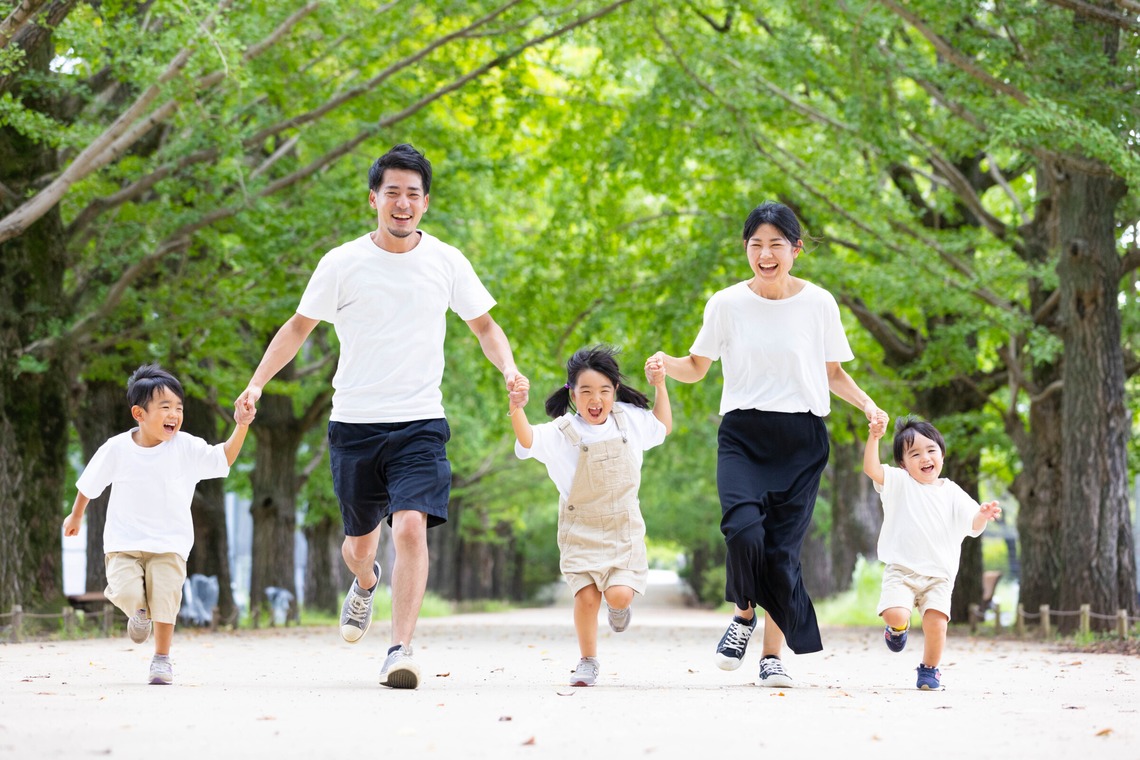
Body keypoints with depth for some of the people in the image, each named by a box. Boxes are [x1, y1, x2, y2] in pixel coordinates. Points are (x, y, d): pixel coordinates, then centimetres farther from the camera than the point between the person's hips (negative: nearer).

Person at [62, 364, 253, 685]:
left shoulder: (187, 447, -6)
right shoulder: (117, 448, -5)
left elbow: (223, 458, -11)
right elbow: (89, 483, 10)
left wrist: (241, 427, -25)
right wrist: (76, 515, 22)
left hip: (168, 543, 0)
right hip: (124, 541, 0)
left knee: (164, 599, -8)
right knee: (125, 592, -19)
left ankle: (162, 659, 12)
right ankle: (139, 613, 19)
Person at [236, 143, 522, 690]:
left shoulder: (447, 262, 2)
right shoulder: (342, 264, 0)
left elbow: (484, 325, 14)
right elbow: (299, 326, 10)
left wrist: (508, 368, -5)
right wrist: (257, 382, 0)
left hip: (420, 423, -1)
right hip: (354, 422, 1)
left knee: (411, 528, -21)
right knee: (360, 538, 12)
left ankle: (400, 651, -17)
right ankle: (365, 582, 50)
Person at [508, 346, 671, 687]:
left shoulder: (630, 420, 0)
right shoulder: (563, 431, -12)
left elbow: (663, 427, 19)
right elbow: (528, 440, -30)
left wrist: (660, 386, 9)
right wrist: (517, 409, -48)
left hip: (623, 528, 2)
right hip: (581, 530, -1)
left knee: (619, 594, -15)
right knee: (586, 595, -9)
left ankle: (619, 606, 24)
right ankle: (587, 663, 13)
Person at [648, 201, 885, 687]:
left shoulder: (818, 304, 4)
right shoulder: (727, 304, 3)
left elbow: (833, 373, 14)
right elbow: (697, 368, 11)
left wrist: (866, 404, -3)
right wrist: (666, 364, -10)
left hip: (802, 439, 1)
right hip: (742, 434, 0)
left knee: (782, 549, -3)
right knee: (743, 528, -23)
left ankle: (773, 655, 10)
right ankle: (745, 615, 5)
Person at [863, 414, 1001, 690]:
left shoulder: (952, 493, 8)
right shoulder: (898, 484, 3)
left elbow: (973, 525, -1)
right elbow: (871, 468, -13)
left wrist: (983, 516, -24)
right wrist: (874, 437, -28)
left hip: (939, 576, 1)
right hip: (901, 570, -1)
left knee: (936, 623, -14)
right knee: (895, 614, -22)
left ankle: (929, 669, 12)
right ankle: (899, 627, 16)